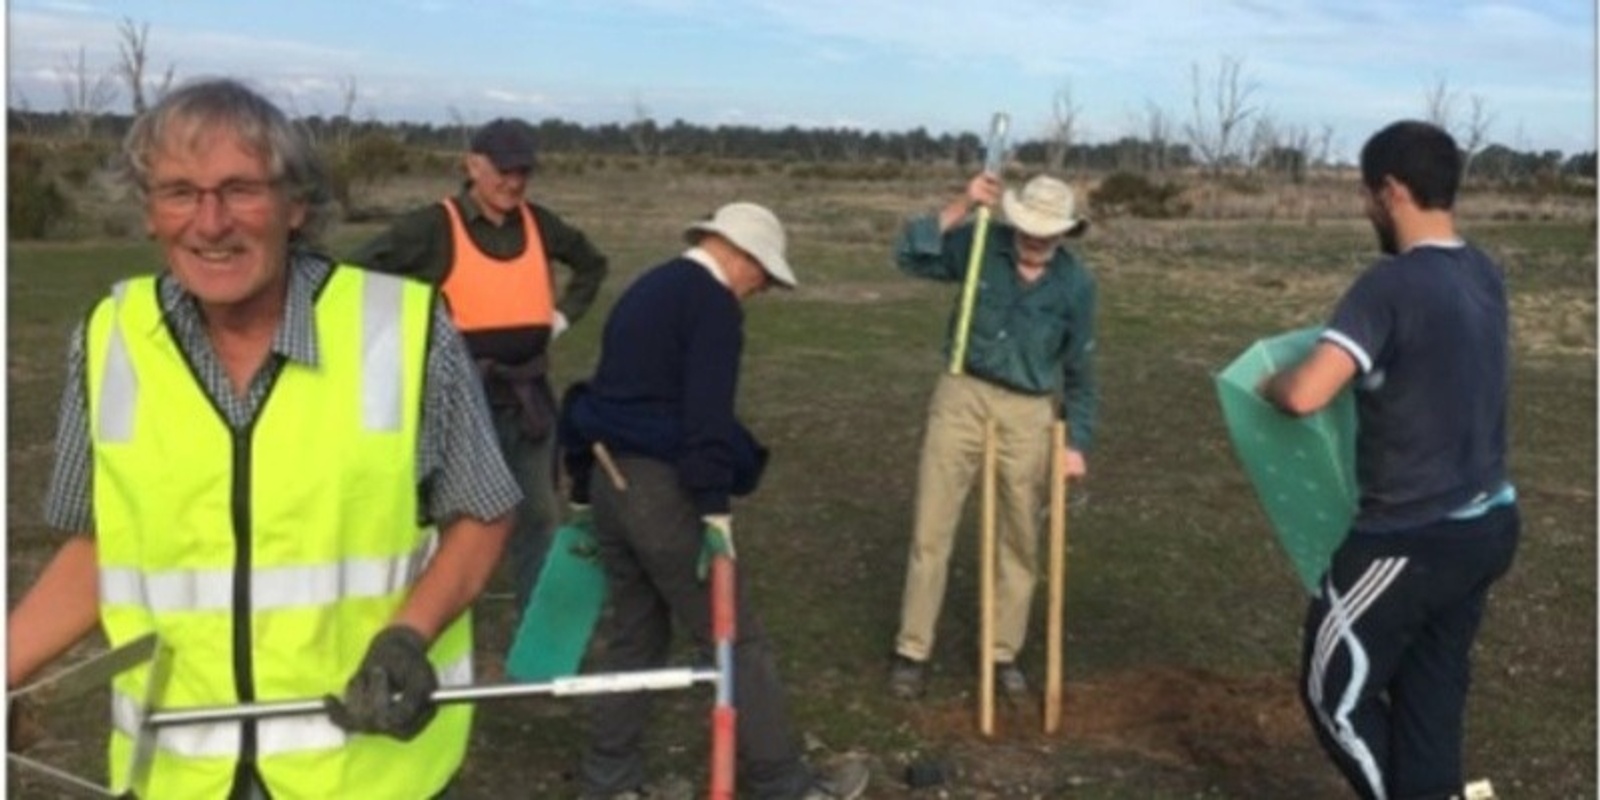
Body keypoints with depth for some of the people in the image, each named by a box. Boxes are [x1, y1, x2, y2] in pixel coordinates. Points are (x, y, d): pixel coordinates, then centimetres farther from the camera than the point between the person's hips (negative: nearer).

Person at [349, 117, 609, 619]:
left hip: (529, 393, 6)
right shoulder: (434, 227, -11)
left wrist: (563, 315, 11)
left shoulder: (538, 224, 5)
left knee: (539, 516, 14)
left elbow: (591, 264, 23)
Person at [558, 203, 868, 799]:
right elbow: (706, 413, -20)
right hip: (661, 486, -9)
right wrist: (715, 508, -20)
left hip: (609, 479, 9)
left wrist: (583, 493, 26)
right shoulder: (713, 303, -9)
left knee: (635, 633, 18)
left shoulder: (645, 291, 19)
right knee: (736, 638, 0)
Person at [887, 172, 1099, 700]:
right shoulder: (982, 245, -5)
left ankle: (1004, 653, 27)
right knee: (931, 529, 1)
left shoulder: (1076, 284, -5)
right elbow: (910, 257, -13)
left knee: (1019, 539, 10)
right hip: (963, 395, 0)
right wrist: (959, 209, -21)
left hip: (1029, 412, 0)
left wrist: (1076, 442, -3)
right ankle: (912, 651, 13)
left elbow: (1079, 371, 2)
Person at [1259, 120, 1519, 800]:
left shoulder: (1392, 283, -21)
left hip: (1412, 537, -8)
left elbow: (1306, 395, -29)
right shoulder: (1484, 275, 5)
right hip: (1488, 522, 8)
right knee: (1431, 691, 17)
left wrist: (1268, 385, -8)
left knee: (1335, 690, 8)